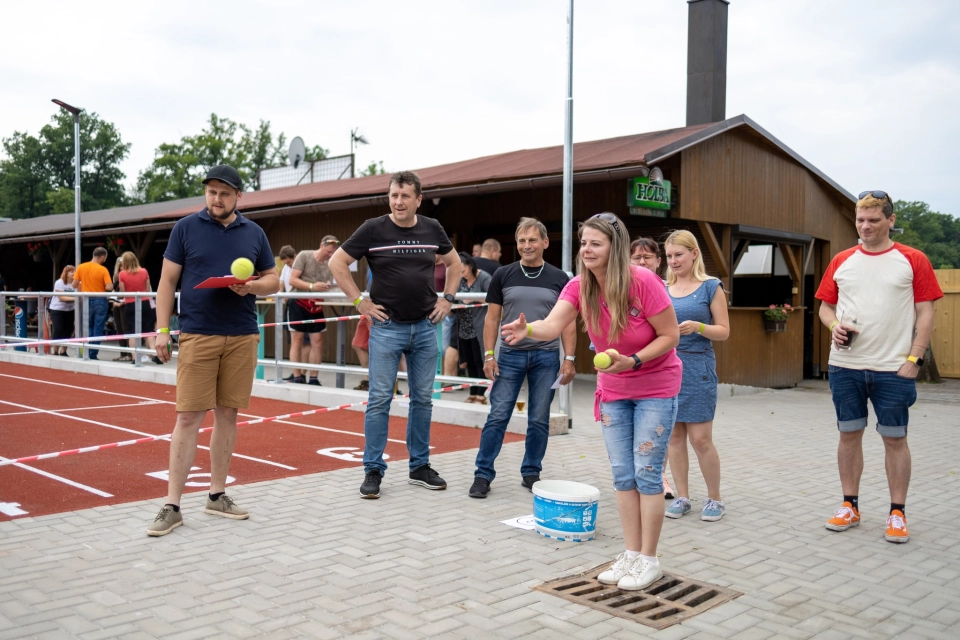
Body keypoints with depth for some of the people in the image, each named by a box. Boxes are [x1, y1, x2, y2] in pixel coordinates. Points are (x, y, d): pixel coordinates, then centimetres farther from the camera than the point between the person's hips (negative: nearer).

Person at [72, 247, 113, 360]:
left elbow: (74, 285, 1)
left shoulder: (81, 267, -1)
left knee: (88, 328, 17)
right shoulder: (103, 270, -10)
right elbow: (109, 287, -16)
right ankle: (93, 354, 3)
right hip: (100, 301, -3)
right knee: (98, 329, 4)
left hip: (86, 300, 3)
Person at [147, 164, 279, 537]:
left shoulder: (254, 234, 10)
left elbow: (273, 280, 14)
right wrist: (162, 330, -4)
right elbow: (167, 280, 3)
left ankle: (217, 495, 20)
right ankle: (172, 506, 3)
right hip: (197, 335, -3)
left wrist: (252, 286, -8)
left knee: (228, 414, 8)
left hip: (242, 337, 3)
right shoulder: (186, 227, 3)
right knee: (188, 416, -4)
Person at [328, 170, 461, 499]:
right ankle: (373, 470, 7)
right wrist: (359, 302, -5)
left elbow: (454, 262, 21)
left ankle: (420, 466, 21)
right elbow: (337, 263, -1)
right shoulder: (373, 229, -5)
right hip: (386, 327, -3)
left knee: (423, 399, 9)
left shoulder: (432, 229, 5)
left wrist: (447, 299, 11)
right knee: (380, 400, -2)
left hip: (425, 327, 3)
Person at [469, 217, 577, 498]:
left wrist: (569, 359, -3)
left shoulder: (559, 279, 4)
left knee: (539, 420, 7)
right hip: (510, 355, 0)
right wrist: (489, 354, -3)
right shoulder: (503, 275, 4)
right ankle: (483, 474, 5)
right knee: (497, 417, -2)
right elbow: (492, 318, 5)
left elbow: (568, 322, 4)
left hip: (546, 357, 1)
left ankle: (531, 473, 20)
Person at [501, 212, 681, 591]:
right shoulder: (579, 287, -11)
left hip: (656, 389, -5)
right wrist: (527, 330, -49)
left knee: (646, 472, -3)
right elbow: (553, 325, -27)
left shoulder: (643, 282, -24)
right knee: (622, 474, 9)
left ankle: (649, 560, 10)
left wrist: (633, 361, -31)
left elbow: (671, 335, -18)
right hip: (613, 391, 5)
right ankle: (632, 554, 21)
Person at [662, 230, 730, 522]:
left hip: (697, 368, -4)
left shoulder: (711, 287, 0)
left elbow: (724, 331, -1)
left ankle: (714, 499, 15)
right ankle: (682, 497, 19)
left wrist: (698, 327, -19)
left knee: (701, 438, -2)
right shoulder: (662, 289, 11)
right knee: (674, 435, 7)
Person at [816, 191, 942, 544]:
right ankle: (850, 506, 22)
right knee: (849, 434, 10)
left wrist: (914, 359, -9)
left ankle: (897, 513, 16)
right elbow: (826, 305, 14)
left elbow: (925, 314, -1)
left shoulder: (913, 260, 0)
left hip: (894, 369, -3)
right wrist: (834, 324, -8)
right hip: (845, 367, 3)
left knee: (894, 438, 4)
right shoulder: (842, 261, 8)